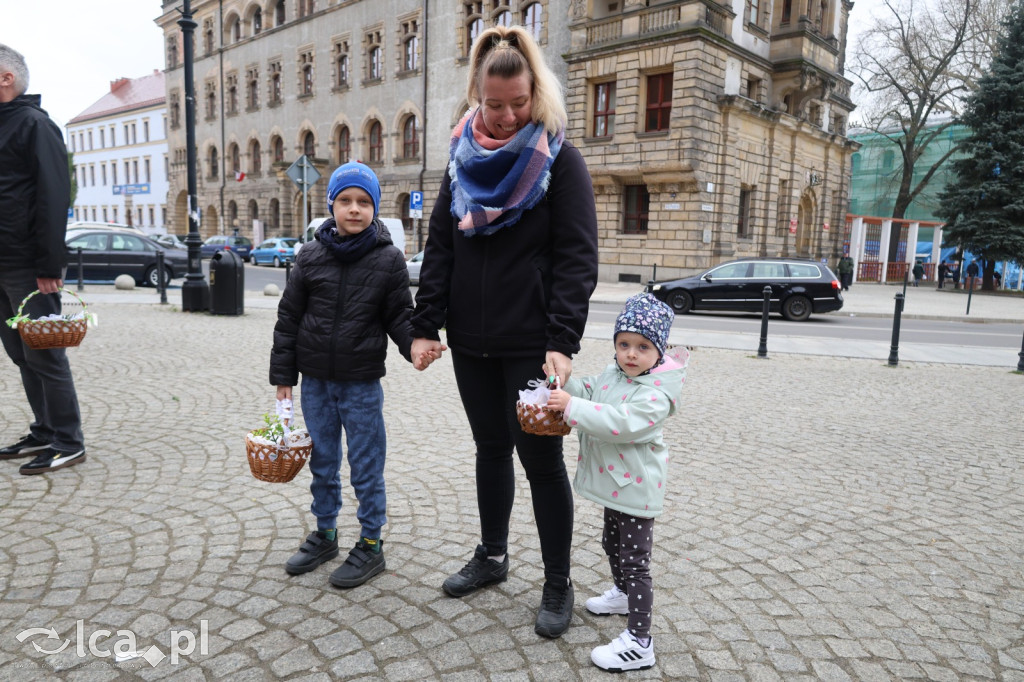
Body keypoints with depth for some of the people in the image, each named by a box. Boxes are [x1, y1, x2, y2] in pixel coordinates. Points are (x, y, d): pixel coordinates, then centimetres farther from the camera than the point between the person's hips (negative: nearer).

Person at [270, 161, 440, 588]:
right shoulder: (311, 256, 2)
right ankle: (325, 534, 35)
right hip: (316, 381, 3)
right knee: (322, 463, 17)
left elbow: (400, 317, -1)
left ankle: (371, 545, 21)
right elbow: (289, 317, 5)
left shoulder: (388, 259, -4)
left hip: (362, 383, -3)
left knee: (366, 468, 6)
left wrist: (416, 347, -22)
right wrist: (283, 375, 4)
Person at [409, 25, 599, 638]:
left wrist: (562, 341, -20)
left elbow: (578, 257, -10)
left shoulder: (560, 159, -4)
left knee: (541, 456, 2)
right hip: (472, 340, 5)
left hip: (531, 343, -4)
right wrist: (425, 325, 2)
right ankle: (492, 557, 35)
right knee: (491, 447, 16)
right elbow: (439, 248, 9)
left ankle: (558, 584, 19)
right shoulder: (464, 157, 9)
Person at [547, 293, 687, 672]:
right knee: (612, 543, 28)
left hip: (636, 489, -9)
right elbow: (588, 391, 11)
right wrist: (563, 383, -10)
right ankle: (622, 593, 53)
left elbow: (621, 423, -37)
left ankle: (639, 644, 5)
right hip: (615, 484, 9)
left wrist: (572, 406, -39)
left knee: (634, 561, -4)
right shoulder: (612, 374, 2)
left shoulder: (655, 394, -25)